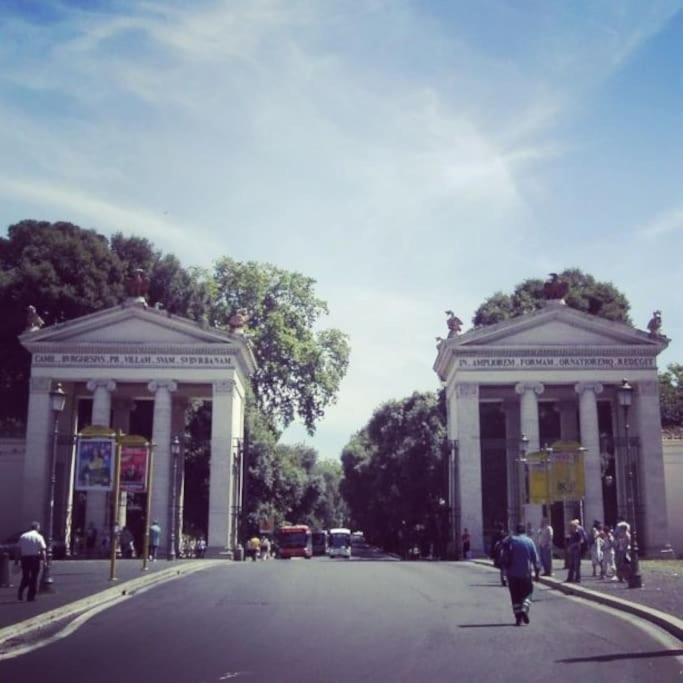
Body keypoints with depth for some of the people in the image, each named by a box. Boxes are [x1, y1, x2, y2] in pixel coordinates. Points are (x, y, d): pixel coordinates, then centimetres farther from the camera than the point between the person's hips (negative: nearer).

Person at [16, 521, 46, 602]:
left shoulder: (23, 536, 7)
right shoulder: (39, 537, -2)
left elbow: (19, 550, 6)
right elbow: (42, 550, -8)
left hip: (24, 558, 3)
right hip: (35, 558, -3)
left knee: (25, 577, 16)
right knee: (34, 577, 7)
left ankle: (21, 590, -6)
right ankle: (31, 596, 6)